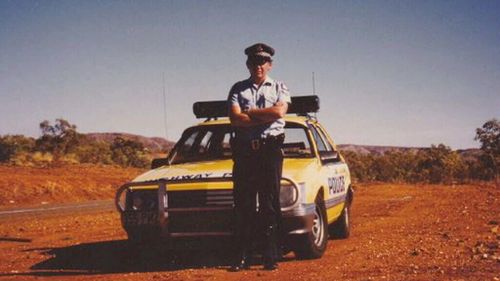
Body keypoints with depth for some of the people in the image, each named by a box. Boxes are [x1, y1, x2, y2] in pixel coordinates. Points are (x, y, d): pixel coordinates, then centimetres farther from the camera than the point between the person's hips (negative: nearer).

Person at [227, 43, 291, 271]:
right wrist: (265, 117, -6)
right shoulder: (238, 89, 13)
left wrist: (249, 112, -2)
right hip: (244, 150, 1)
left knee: (270, 203, -2)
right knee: (243, 204, 0)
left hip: (270, 149, -1)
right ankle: (242, 257, 3)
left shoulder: (279, 88, 13)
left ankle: (271, 257, 0)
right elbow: (235, 119, -3)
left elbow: (279, 111, -8)